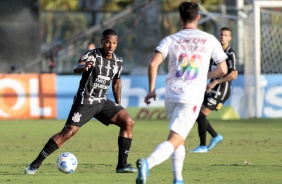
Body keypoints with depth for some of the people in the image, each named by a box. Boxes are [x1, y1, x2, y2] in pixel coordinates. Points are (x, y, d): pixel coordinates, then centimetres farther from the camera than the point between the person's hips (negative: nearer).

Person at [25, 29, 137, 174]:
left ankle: (122, 165, -5)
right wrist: (83, 66, -57)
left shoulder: (118, 61, 6)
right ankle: (36, 163, -8)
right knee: (68, 132, -16)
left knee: (128, 122, -11)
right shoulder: (92, 56, -13)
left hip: (102, 102, 6)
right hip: (85, 101, -6)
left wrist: (118, 105, 19)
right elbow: (76, 68, -33)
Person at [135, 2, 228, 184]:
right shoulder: (209, 40, 5)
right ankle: (147, 163, -35)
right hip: (192, 98, -3)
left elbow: (153, 64, -8)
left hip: (171, 95, 3)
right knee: (174, 141, -11)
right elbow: (223, 69, 10)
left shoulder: (170, 40, 6)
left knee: (179, 140, 23)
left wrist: (151, 90, 1)